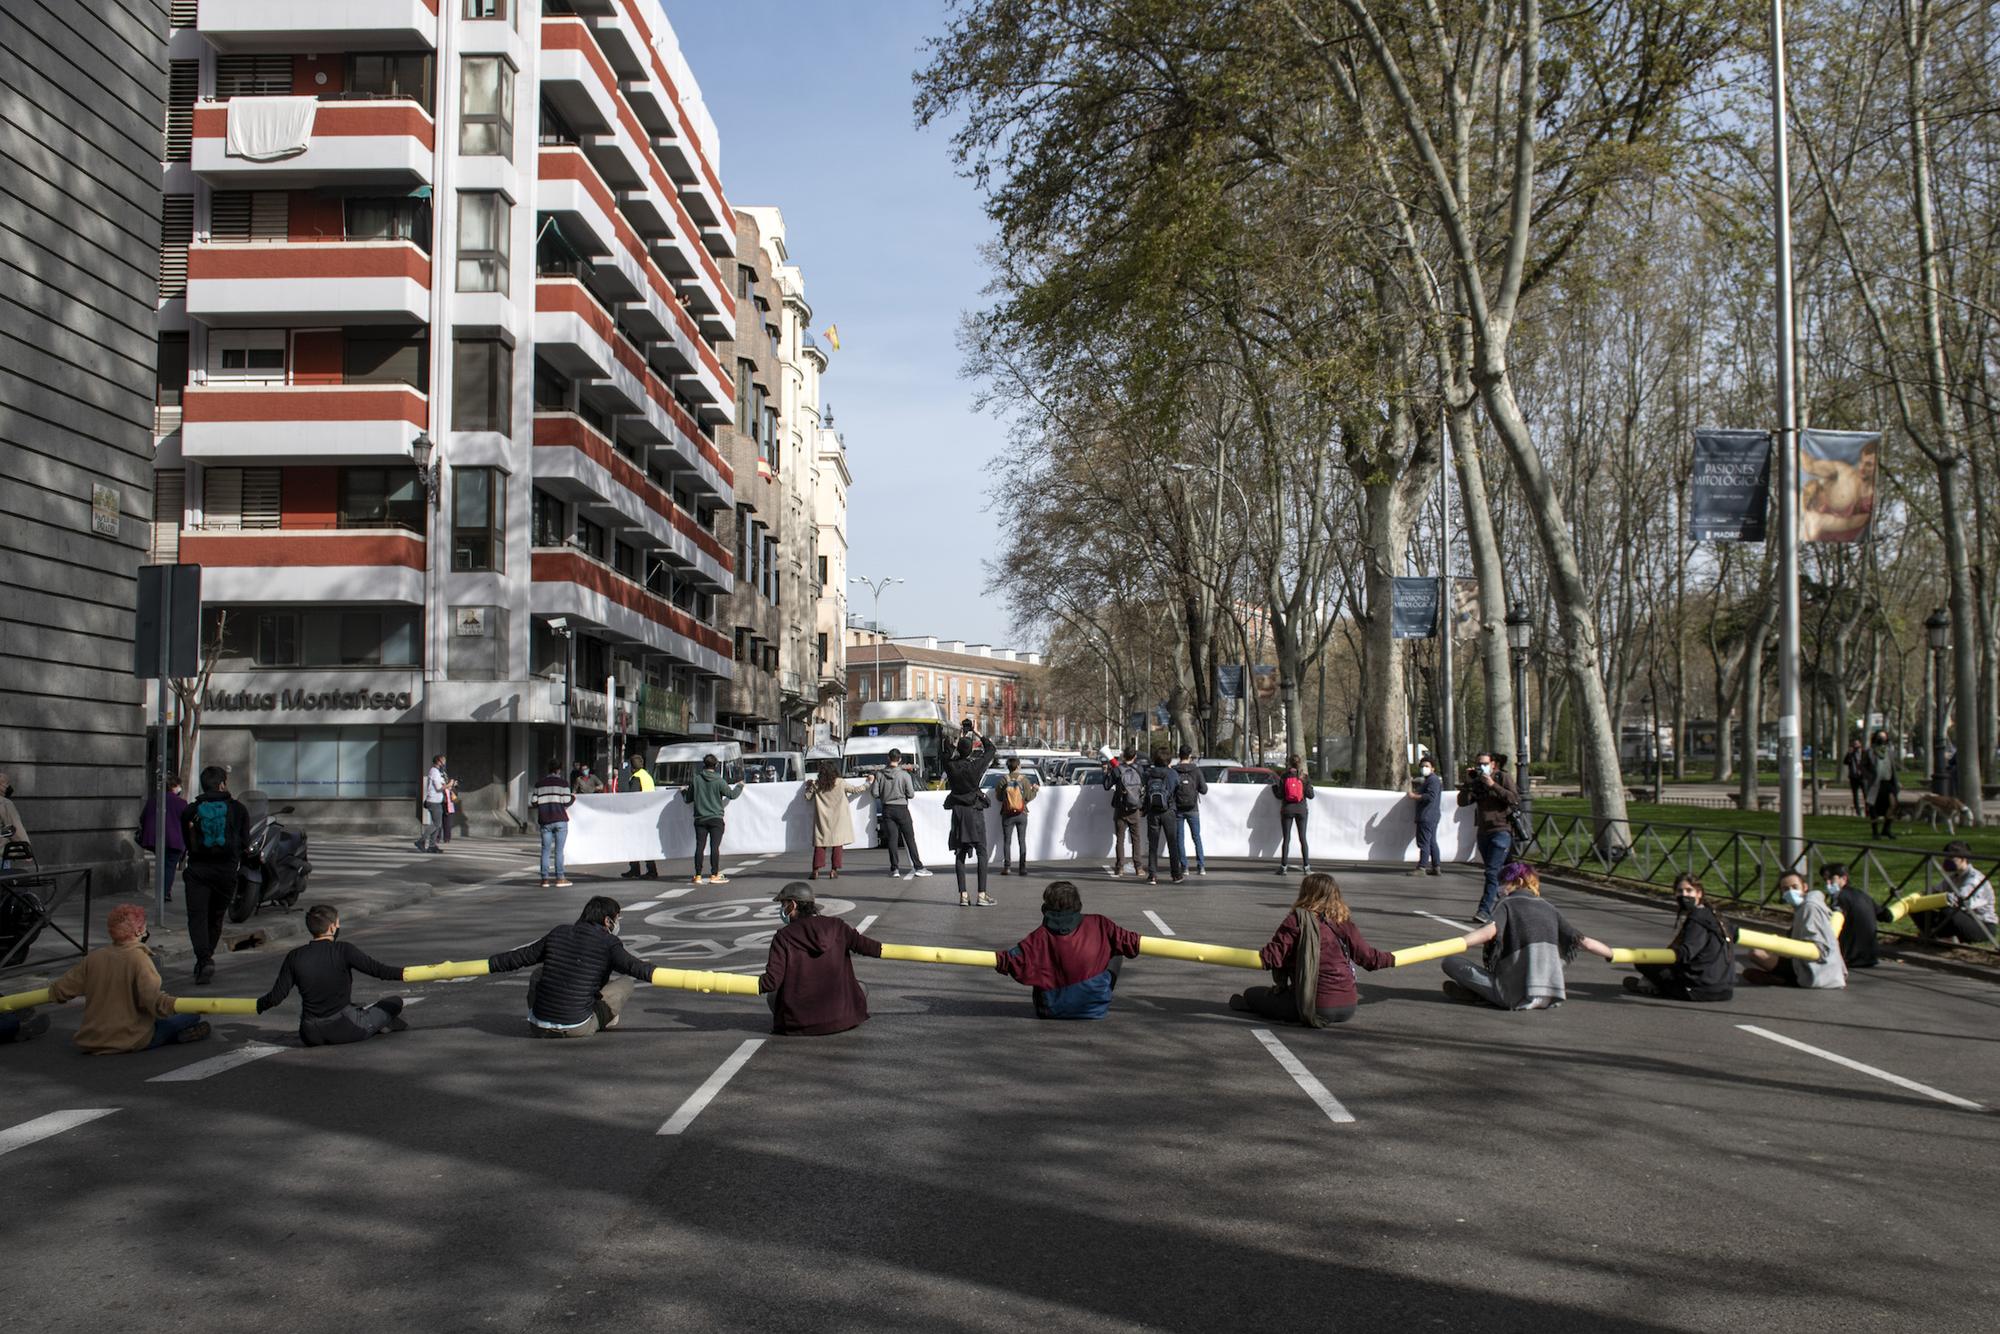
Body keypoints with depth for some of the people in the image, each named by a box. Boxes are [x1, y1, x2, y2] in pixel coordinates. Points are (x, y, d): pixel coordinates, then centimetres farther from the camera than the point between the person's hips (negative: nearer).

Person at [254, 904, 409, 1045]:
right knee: (395, 1002, 14)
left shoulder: (295, 958, -1)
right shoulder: (342, 950, -12)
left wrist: (258, 1005, 18)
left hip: (312, 1037, 2)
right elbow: (377, 970, -16)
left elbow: (275, 997, 0)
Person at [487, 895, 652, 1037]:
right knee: (626, 983, 9)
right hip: (577, 1028, -4)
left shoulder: (558, 933, 12)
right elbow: (634, 967, -16)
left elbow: (520, 957, 21)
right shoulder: (608, 943, -2)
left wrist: (490, 964, 35)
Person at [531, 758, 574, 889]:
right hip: (560, 820, -3)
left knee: (545, 850, 6)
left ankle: (545, 879, 3)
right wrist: (573, 797, 12)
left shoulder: (539, 784, 7)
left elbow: (533, 802, 4)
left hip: (545, 821, 3)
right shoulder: (563, 784, -3)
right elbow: (566, 802, -8)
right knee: (559, 850, -2)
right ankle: (559, 878, -3)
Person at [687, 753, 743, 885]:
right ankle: (714, 875, -6)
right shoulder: (719, 781, -6)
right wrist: (739, 786, 21)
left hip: (700, 819, 3)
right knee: (715, 846, -3)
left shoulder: (695, 779, 2)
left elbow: (688, 799, 9)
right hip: (716, 818, -3)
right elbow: (732, 795, 2)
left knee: (700, 846, 4)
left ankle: (698, 875, 5)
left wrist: (684, 791, 31)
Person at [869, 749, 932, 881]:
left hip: (887, 809, 2)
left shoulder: (880, 774, -3)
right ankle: (918, 867, 1)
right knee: (910, 838, 3)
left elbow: (875, 793, -2)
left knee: (892, 838, 5)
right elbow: (911, 794, -8)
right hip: (901, 809, -2)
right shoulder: (904, 774, -9)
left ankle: (895, 868, 3)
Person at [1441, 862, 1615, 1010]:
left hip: (1516, 995, -5)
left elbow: (1489, 932, -18)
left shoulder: (1507, 904, 2)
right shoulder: (1549, 908, 17)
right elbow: (1586, 942, 18)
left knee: (1451, 962, -2)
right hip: (1551, 996, 5)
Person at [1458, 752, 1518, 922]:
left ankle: (1485, 911, -20)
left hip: (1501, 830, -6)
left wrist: (1493, 785, -18)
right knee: (1496, 874, 14)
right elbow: (1462, 801, 1)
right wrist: (1468, 782, -9)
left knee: (1492, 872, -15)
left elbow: (1514, 800, -15)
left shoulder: (1502, 777, -2)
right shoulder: (1476, 782, 10)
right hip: (1483, 832, 6)